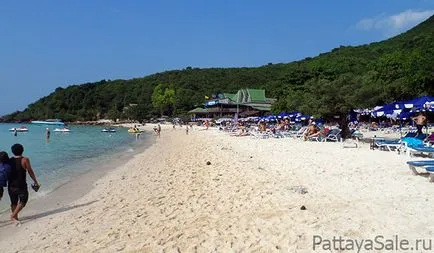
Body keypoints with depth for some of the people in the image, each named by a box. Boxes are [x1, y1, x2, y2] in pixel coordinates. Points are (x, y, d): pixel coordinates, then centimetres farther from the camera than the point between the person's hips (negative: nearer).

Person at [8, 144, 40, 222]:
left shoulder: (10, 160, 5)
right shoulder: (25, 160, -10)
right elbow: (30, 172, -9)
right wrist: (35, 181, 0)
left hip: (11, 185, 5)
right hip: (21, 185, -5)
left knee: (14, 202, 18)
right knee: (23, 200, 8)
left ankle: (15, 216, 27)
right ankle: (13, 215, -3)